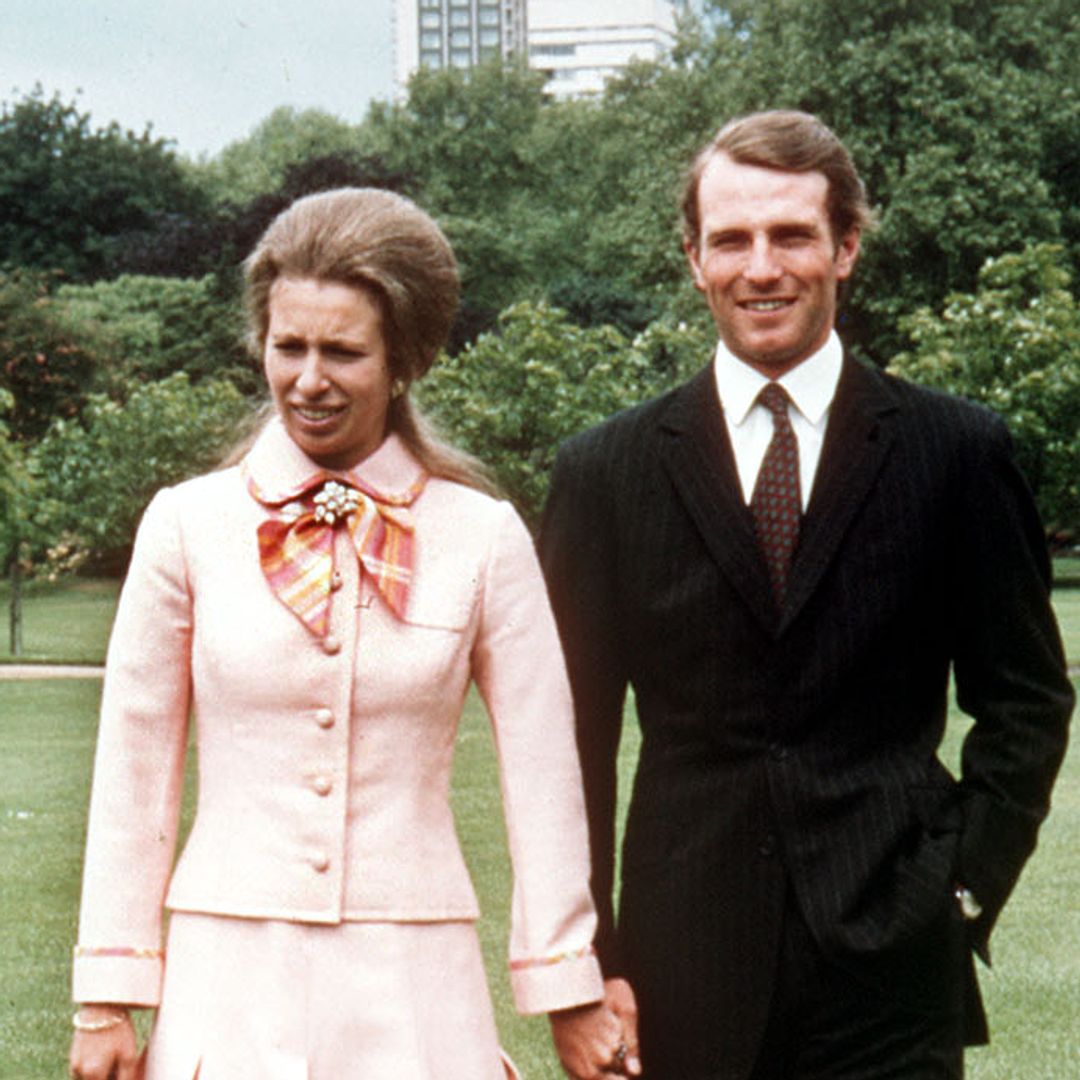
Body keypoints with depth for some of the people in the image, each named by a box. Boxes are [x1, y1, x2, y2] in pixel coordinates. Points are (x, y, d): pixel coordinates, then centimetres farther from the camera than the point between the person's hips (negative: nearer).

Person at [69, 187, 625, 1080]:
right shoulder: (189, 525, 2)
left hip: (412, 983, 0)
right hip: (231, 974, 0)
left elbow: (543, 774, 4)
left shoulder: (483, 538, 1)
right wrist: (109, 1000, 4)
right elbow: (134, 774, 5)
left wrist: (570, 993, 4)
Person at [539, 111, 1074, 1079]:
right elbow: (574, 735, 5)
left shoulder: (955, 453, 4)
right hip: (686, 977, 1)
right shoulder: (609, 473, 5)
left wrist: (967, 884, -2)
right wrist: (588, 961, 0)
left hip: (890, 969, 0)